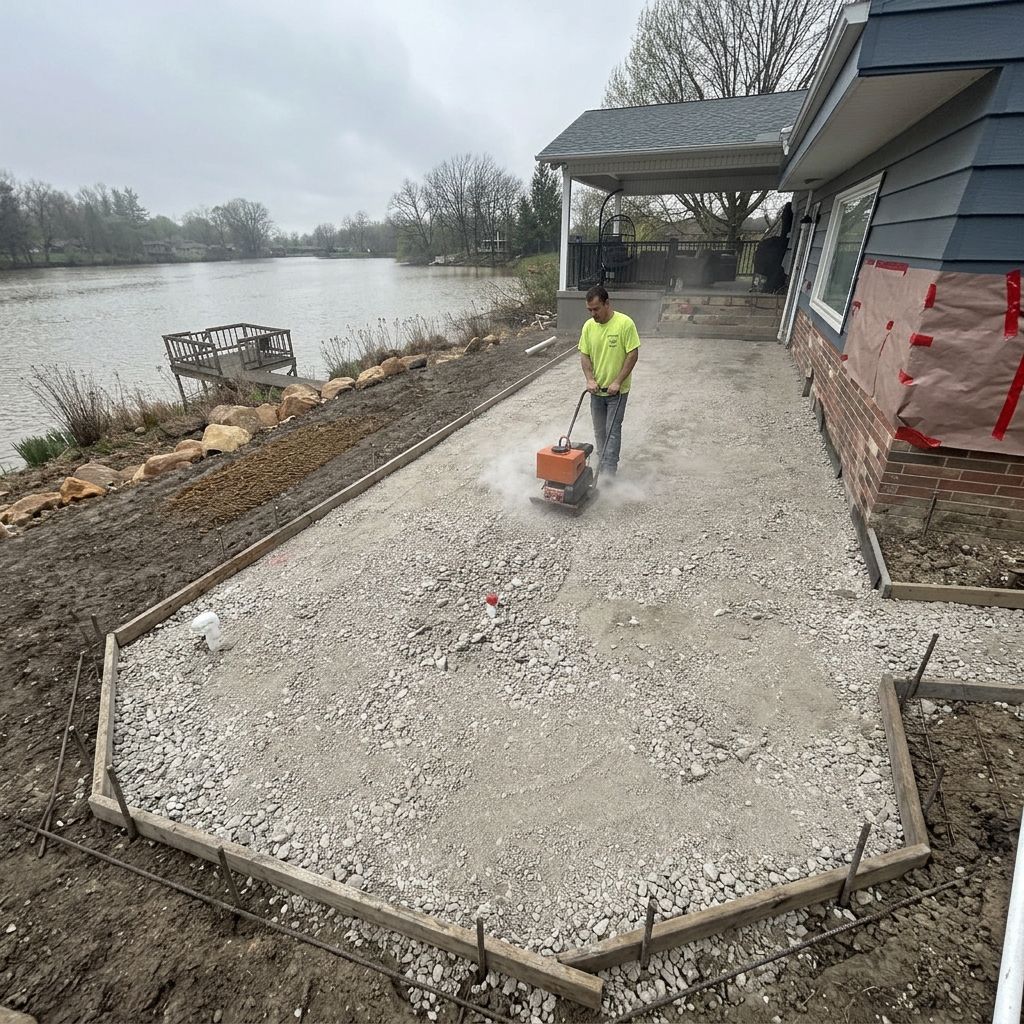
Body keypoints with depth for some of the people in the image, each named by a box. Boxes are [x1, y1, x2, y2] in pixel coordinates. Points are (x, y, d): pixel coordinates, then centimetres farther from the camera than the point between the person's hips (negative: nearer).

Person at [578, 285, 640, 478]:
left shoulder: (625, 323, -16)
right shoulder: (588, 326, -1)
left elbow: (633, 354, -15)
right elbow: (584, 355, 3)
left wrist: (617, 382, -19)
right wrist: (590, 379, -11)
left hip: (617, 391, -5)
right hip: (596, 389, 5)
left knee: (612, 431, -5)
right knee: (599, 431, 13)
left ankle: (608, 473, -3)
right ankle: (605, 463, 30)